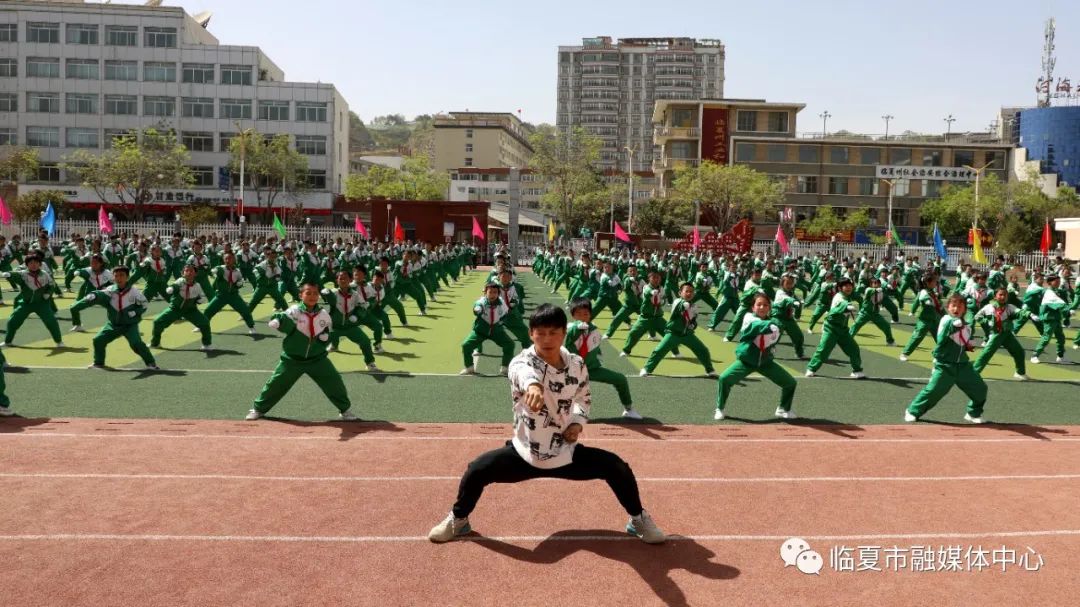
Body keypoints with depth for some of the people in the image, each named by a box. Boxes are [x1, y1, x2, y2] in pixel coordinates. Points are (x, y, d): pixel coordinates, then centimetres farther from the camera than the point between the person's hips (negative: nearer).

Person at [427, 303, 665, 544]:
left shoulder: (577, 365, -7)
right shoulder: (523, 361, -21)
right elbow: (523, 371, -49)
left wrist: (578, 422, -8)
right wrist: (533, 384, -74)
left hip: (566, 453, 3)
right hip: (525, 453, -2)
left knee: (618, 467, -8)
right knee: (477, 469, -19)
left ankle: (638, 519, 21)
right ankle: (458, 520, 11)